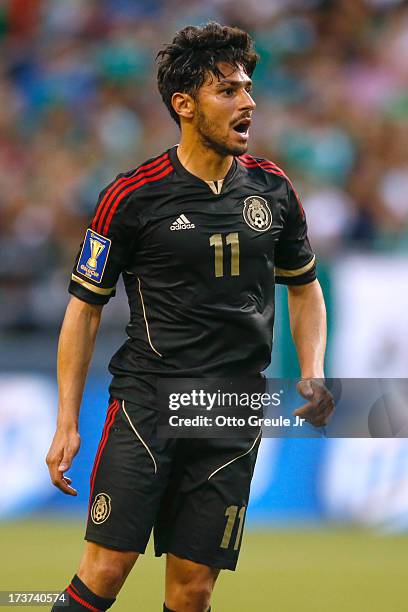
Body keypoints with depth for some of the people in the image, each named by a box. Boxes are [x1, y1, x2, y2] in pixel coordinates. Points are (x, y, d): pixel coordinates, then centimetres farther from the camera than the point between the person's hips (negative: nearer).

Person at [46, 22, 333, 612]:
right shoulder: (132, 196, -5)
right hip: (147, 402, -3)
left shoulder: (273, 188, 7)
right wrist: (67, 423, -2)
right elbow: (84, 307, 2)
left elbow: (304, 285, 21)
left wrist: (312, 376, 5)